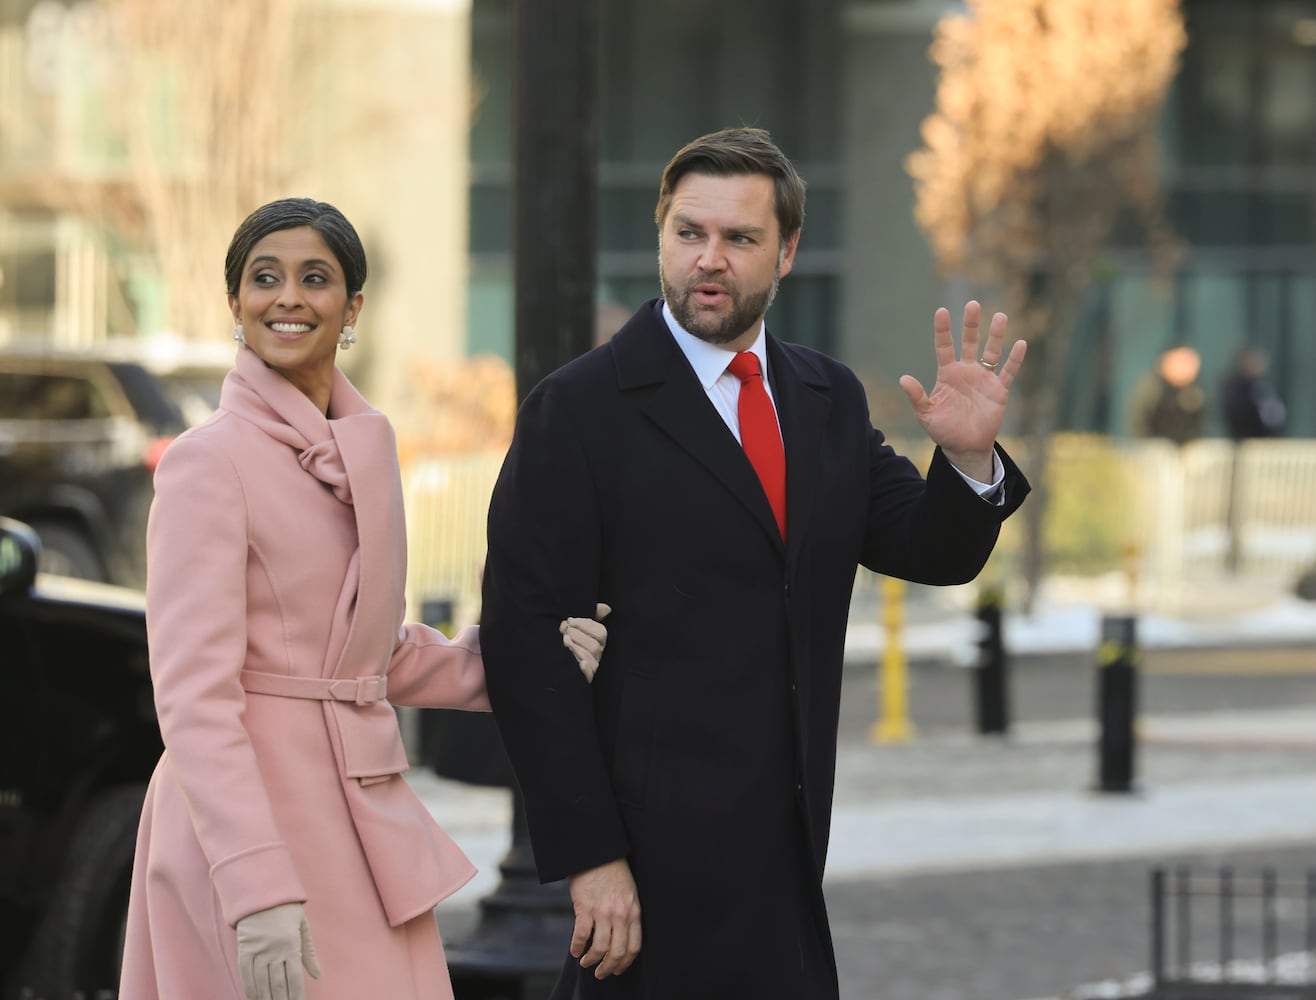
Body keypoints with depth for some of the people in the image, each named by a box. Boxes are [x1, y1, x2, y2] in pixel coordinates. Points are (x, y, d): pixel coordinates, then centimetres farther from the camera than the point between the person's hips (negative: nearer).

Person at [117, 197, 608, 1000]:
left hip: (360, 808, 7)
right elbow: (194, 694, -17)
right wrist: (258, 888, -25)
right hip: (254, 812, -7)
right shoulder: (210, 463, -11)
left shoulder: (361, 449, 13)